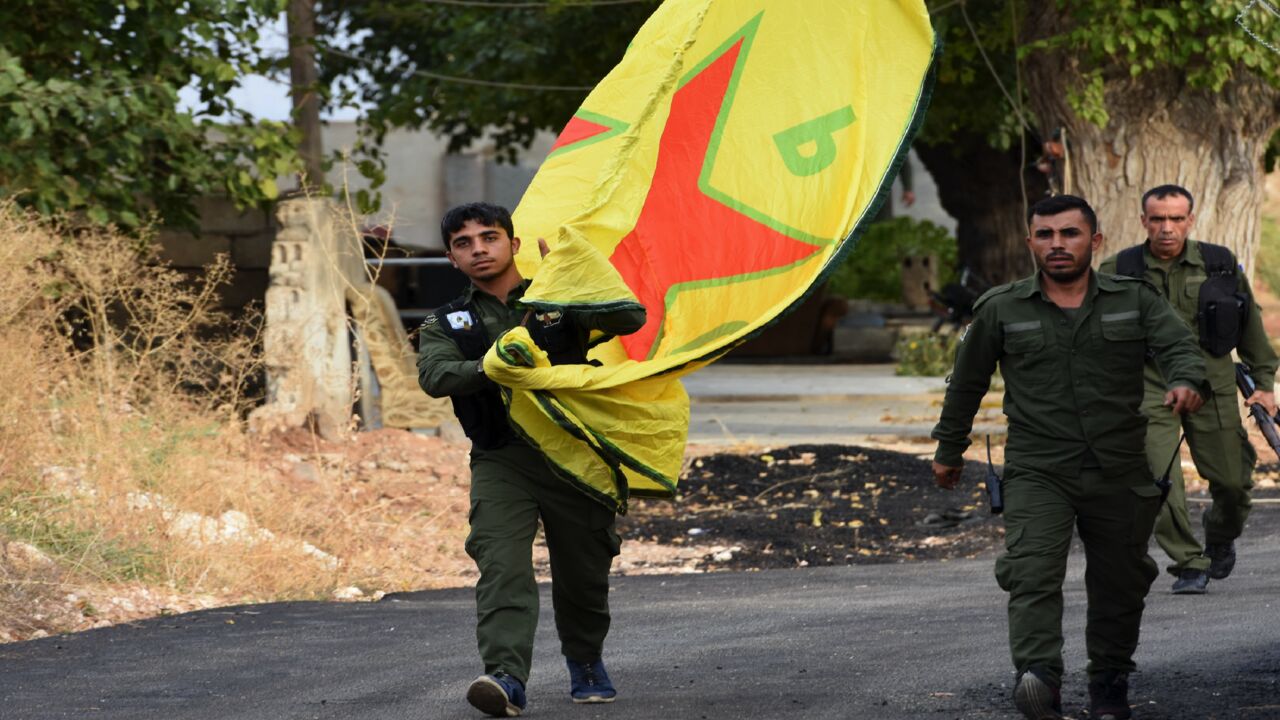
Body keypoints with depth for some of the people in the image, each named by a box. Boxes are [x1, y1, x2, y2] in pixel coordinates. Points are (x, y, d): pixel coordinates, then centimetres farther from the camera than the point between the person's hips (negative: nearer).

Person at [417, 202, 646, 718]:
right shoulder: (447, 324, 13)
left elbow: (630, 319, -5)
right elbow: (434, 376, -7)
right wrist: (490, 369, -26)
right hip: (501, 460, 0)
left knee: (583, 570, 7)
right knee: (501, 565, -19)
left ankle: (585, 662, 34)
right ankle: (506, 678, -32)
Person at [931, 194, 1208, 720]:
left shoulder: (1135, 301, 6)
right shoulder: (1001, 310, 5)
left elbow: (1178, 345, -8)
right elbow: (967, 382, 16)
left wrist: (1186, 382, -31)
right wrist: (949, 450, 23)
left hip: (1120, 475, 2)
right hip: (1037, 473, -2)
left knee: (1120, 583, 9)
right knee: (1033, 572, -22)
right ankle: (1039, 677, -36)